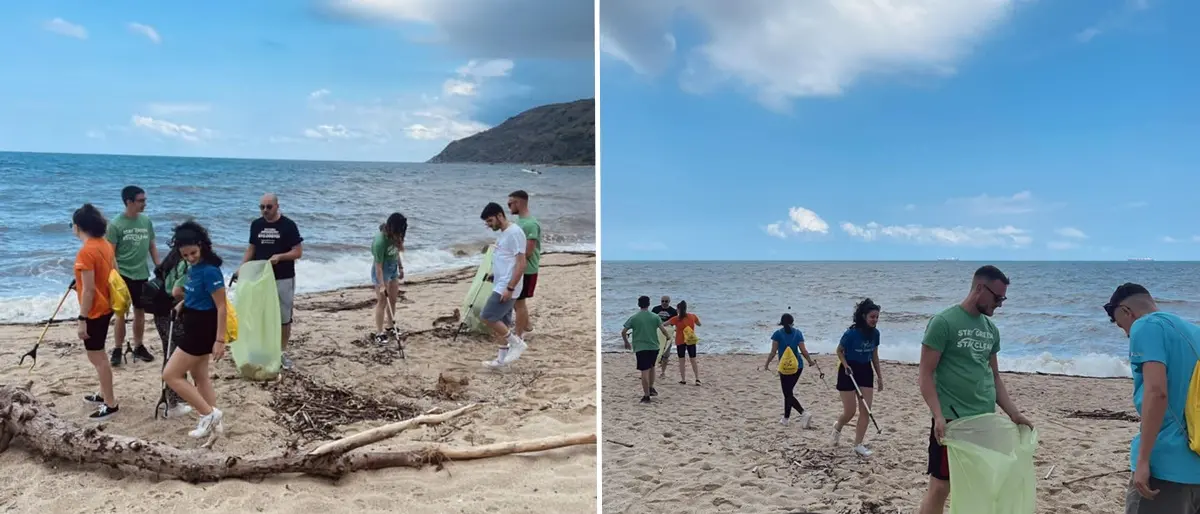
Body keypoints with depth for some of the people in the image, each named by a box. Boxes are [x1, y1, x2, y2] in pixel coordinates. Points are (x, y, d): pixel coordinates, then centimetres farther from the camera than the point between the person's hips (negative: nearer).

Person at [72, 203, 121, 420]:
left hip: (94, 311, -9)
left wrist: (82, 319, -18)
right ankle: (105, 394, 34)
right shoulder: (105, 244, 4)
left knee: (96, 357, 0)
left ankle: (111, 404, 7)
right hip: (105, 307, 9)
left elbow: (88, 289, -23)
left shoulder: (86, 251, -22)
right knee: (98, 355, 22)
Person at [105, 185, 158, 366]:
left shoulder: (146, 221, 3)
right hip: (123, 275, -5)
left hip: (142, 275, 5)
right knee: (121, 314, -1)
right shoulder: (116, 224, -11)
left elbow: (152, 246, 12)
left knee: (140, 312, 12)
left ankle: (139, 347, 24)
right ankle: (117, 350, 8)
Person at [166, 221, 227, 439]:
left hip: (202, 328, -10)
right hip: (195, 326, 10)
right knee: (199, 376, 17)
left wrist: (220, 340, -24)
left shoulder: (209, 270, -23)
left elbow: (221, 307, -23)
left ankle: (210, 413, 1)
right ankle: (213, 421, 26)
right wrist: (184, 303, 7)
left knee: (170, 375, -4)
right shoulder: (195, 267, 4)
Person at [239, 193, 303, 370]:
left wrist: (279, 256, -24)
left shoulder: (288, 225, -8)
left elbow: (298, 252, -8)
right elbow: (251, 249, 12)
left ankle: (283, 352, 15)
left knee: (284, 317, 4)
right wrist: (241, 268, -1)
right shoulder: (256, 225, 5)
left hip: (283, 279, -3)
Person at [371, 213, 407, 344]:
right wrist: (381, 285, -28)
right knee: (382, 302, -4)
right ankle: (379, 333, 2)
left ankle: (391, 328, 28)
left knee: (393, 300, 14)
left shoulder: (395, 235, -9)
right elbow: (378, 266, -28)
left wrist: (400, 266, 14)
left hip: (393, 269, 8)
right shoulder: (380, 241, -31)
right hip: (382, 271, -8)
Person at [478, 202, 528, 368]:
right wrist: (494, 276, 18)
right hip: (500, 286, 10)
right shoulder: (502, 233, 14)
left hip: (506, 288, -10)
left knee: (487, 317, -13)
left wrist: (510, 288, -24)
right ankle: (503, 358, 20)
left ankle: (517, 343, -2)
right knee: (498, 321, 12)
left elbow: (521, 264, -21)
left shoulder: (514, 232, -17)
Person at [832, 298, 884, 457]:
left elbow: (875, 356, 8)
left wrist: (880, 377, 10)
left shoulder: (875, 333, -4)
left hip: (866, 371, 5)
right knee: (850, 411, -1)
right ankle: (838, 427, 32)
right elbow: (839, 351, -6)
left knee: (865, 410, -1)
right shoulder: (851, 333, -20)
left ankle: (858, 444, 10)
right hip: (849, 372, -5)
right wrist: (846, 365, -22)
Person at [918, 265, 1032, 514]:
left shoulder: (991, 329, 12)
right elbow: (925, 373, -12)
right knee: (940, 486, -4)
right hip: (951, 420, -7)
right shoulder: (943, 322, -10)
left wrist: (1014, 413, 11)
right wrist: (939, 416, -22)